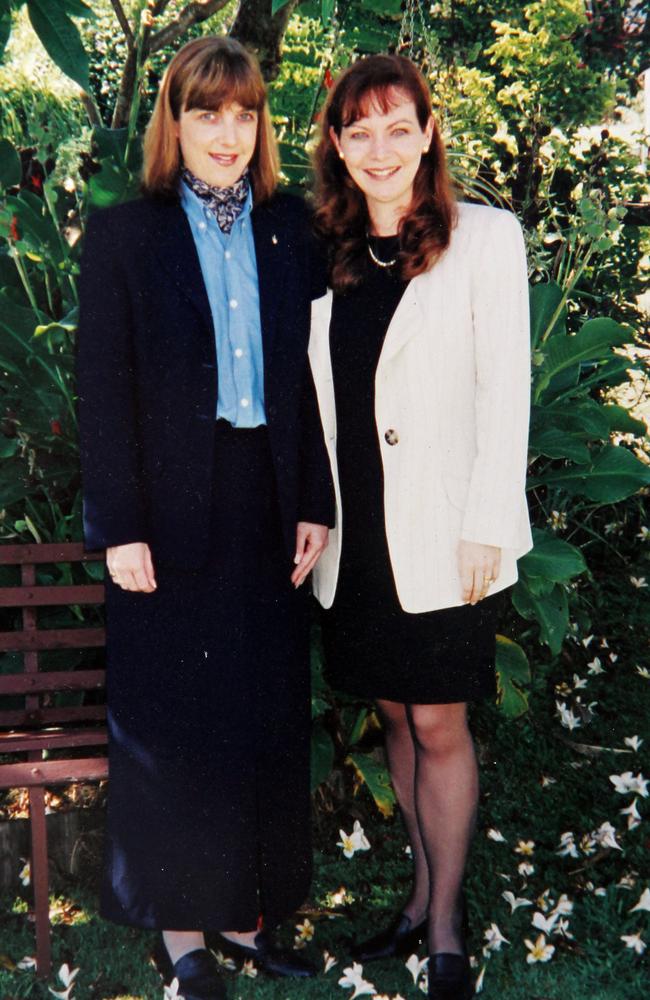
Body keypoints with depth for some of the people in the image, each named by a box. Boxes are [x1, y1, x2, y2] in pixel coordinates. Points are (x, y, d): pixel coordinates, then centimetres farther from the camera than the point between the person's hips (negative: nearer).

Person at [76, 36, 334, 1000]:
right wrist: (120, 526, -11)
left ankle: (248, 910, 25)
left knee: (268, 720, 9)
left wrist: (316, 504, 0)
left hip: (269, 510, 3)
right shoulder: (125, 234, -1)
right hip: (173, 514, -3)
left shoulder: (290, 230, 8)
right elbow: (103, 392, -5)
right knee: (172, 725, 8)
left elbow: (310, 374, 6)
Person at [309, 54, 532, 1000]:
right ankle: (422, 894, 31)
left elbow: (505, 391, -8)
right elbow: (319, 397, 12)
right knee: (395, 714, 14)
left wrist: (484, 528, -13)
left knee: (438, 724, 2)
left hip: (442, 531, -5)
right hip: (357, 529, 5)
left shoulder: (485, 239, -4)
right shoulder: (327, 255, 9)